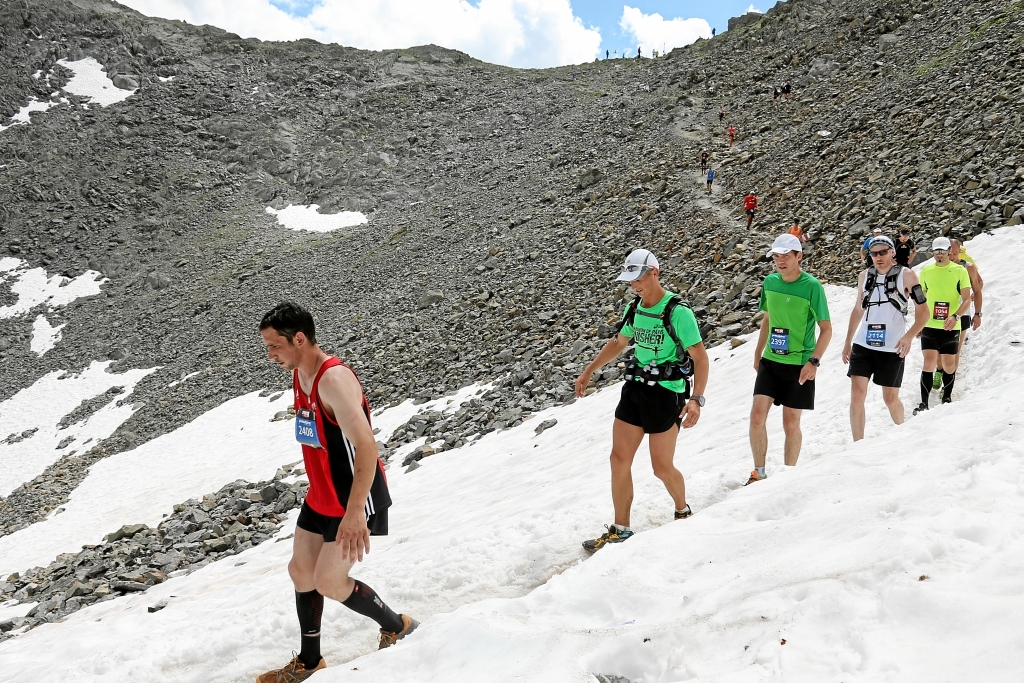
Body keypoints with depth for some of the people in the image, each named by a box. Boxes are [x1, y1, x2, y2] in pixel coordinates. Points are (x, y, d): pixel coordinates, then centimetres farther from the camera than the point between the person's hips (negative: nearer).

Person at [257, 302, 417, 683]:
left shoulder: (334, 379, -26)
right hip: (321, 496, 9)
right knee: (300, 571, 15)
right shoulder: (299, 376, 4)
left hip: (356, 499, -9)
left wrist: (354, 512, -40)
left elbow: (366, 446, -34)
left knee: (328, 582, -3)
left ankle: (397, 627, 19)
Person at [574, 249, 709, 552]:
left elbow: (700, 357, -17)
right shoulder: (634, 308, 6)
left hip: (666, 393, -7)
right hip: (635, 388, 7)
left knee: (662, 468, 2)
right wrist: (588, 372, 23)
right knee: (619, 459, 5)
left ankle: (683, 512, 32)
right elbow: (618, 342, 22)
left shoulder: (677, 311, -17)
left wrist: (696, 398, -27)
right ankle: (620, 530, 16)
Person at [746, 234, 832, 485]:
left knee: (791, 423, 3)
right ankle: (759, 473, 10)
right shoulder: (770, 282, 3)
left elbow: (826, 329, -9)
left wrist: (814, 361, -19)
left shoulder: (812, 286, -12)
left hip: (799, 364, -4)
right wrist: (758, 352, 18)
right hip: (770, 361, 4)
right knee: (757, 415, -5)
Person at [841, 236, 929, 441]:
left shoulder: (906, 275, -4)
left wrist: (909, 336, -20)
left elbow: (923, 311, -4)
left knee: (890, 399, 7)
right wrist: (848, 342, 18)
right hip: (862, 345, 3)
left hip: (892, 349, -3)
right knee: (857, 395, -7)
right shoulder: (865, 276, 9)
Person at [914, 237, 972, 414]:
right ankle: (924, 403, -5)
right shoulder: (926, 271, 5)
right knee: (929, 363, -7)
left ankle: (947, 397, 28)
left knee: (949, 364, 7)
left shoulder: (960, 271, -2)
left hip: (951, 327, -1)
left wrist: (955, 316, -21)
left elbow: (967, 300, -5)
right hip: (929, 326, 1)